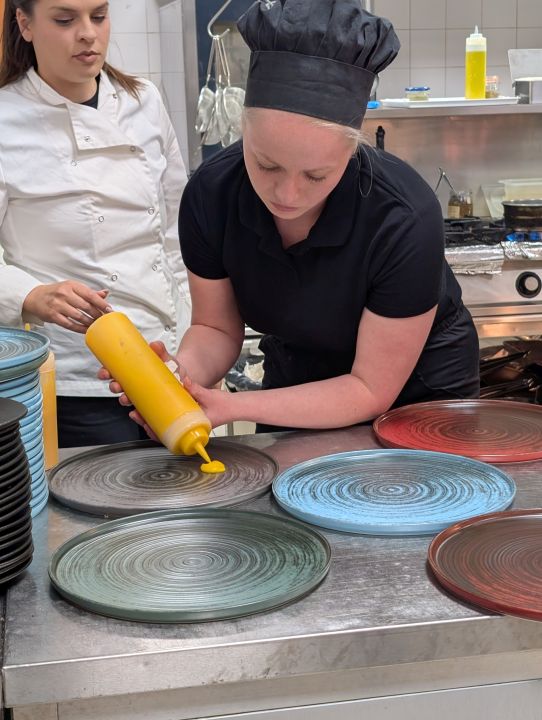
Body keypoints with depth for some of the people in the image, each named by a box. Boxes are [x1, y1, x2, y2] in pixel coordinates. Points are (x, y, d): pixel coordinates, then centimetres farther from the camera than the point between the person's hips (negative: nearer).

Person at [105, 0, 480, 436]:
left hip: (417, 388, -2)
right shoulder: (210, 194, -23)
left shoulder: (404, 218, -33)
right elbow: (217, 329, -8)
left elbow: (370, 390, -24)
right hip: (296, 380, 3)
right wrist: (184, 372, -30)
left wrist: (234, 408, -34)